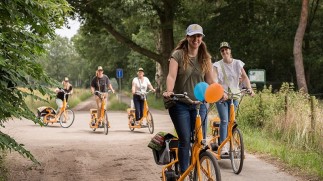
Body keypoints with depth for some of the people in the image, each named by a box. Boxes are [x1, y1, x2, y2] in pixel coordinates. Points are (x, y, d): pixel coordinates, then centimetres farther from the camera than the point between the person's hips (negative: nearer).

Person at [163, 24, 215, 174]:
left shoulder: (205, 58, 8)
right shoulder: (178, 55, -4)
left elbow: (210, 80, 4)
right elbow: (171, 76, -16)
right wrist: (169, 91, -34)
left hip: (199, 104, 3)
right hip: (180, 104, -3)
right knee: (185, 140, -7)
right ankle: (183, 173, 3)